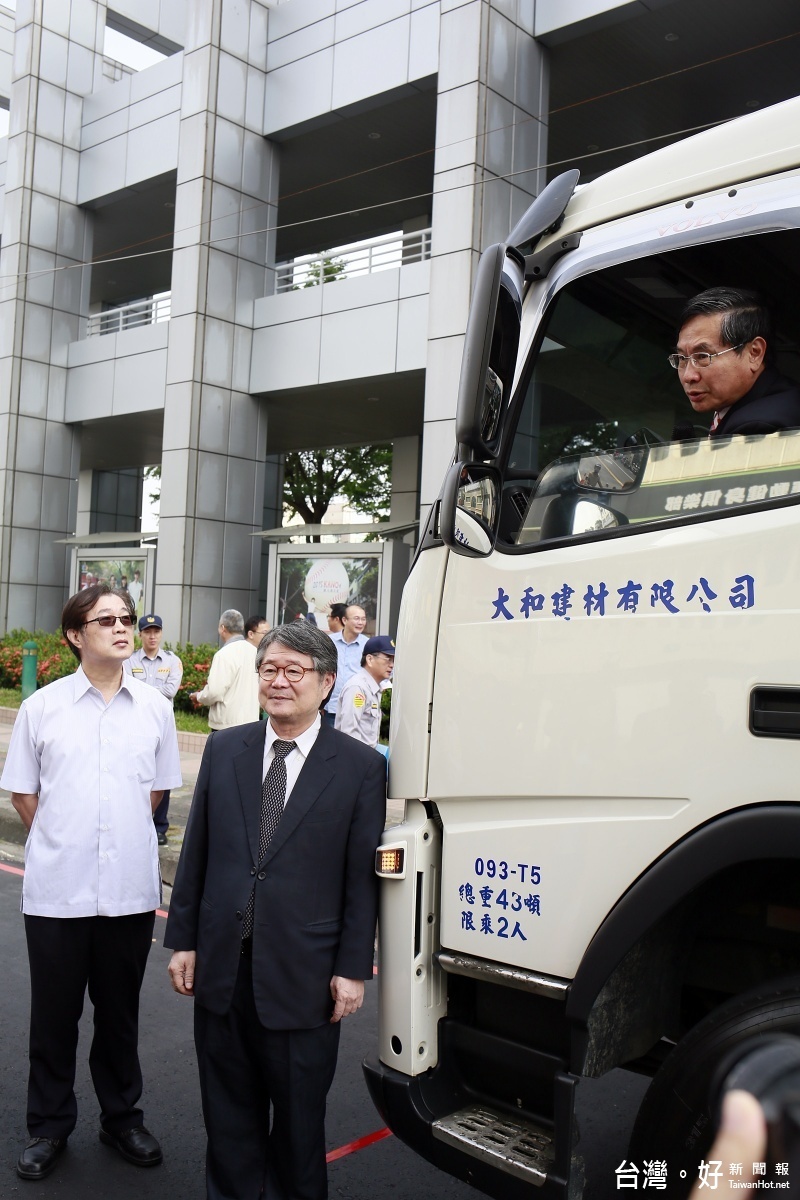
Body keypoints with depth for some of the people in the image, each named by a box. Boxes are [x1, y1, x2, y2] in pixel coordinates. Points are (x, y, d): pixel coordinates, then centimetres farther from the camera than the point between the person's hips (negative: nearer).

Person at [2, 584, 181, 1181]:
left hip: (130, 888, 1)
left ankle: (122, 1118, 33)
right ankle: (49, 1127, 31)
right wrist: (62, 843, 4)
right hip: (56, 888, -1)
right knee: (54, 1016, 12)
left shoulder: (154, 707, 1)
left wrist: (120, 837, 9)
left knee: (120, 1014, 16)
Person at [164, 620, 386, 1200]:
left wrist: (353, 968, -7)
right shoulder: (224, 749, 4)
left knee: (299, 1115, 14)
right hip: (222, 964, 3)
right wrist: (183, 939, 5)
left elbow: (364, 876, -6)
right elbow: (196, 852, 7)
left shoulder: (361, 766, -6)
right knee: (229, 1108, 17)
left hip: (303, 975, -3)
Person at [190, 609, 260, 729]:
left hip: (227, 724, -7)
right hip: (251, 720, 7)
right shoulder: (254, 651, 7)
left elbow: (214, 692, -18)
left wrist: (198, 696, 3)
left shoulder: (224, 654, -13)